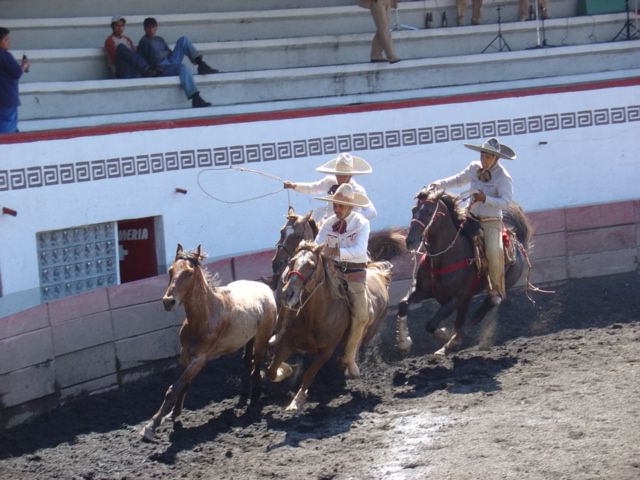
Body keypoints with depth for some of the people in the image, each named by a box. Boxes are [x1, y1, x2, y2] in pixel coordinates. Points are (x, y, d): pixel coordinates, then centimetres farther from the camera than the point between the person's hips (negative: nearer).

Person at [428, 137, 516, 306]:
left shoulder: (503, 177, -11)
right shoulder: (474, 168, 5)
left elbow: (505, 202, -21)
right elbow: (459, 179, 24)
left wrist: (485, 199, -34)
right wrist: (439, 184, 11)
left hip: (491, 222, -6)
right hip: (471, 218, 6)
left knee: (493, 252, -25)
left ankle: (497, 290, -9)